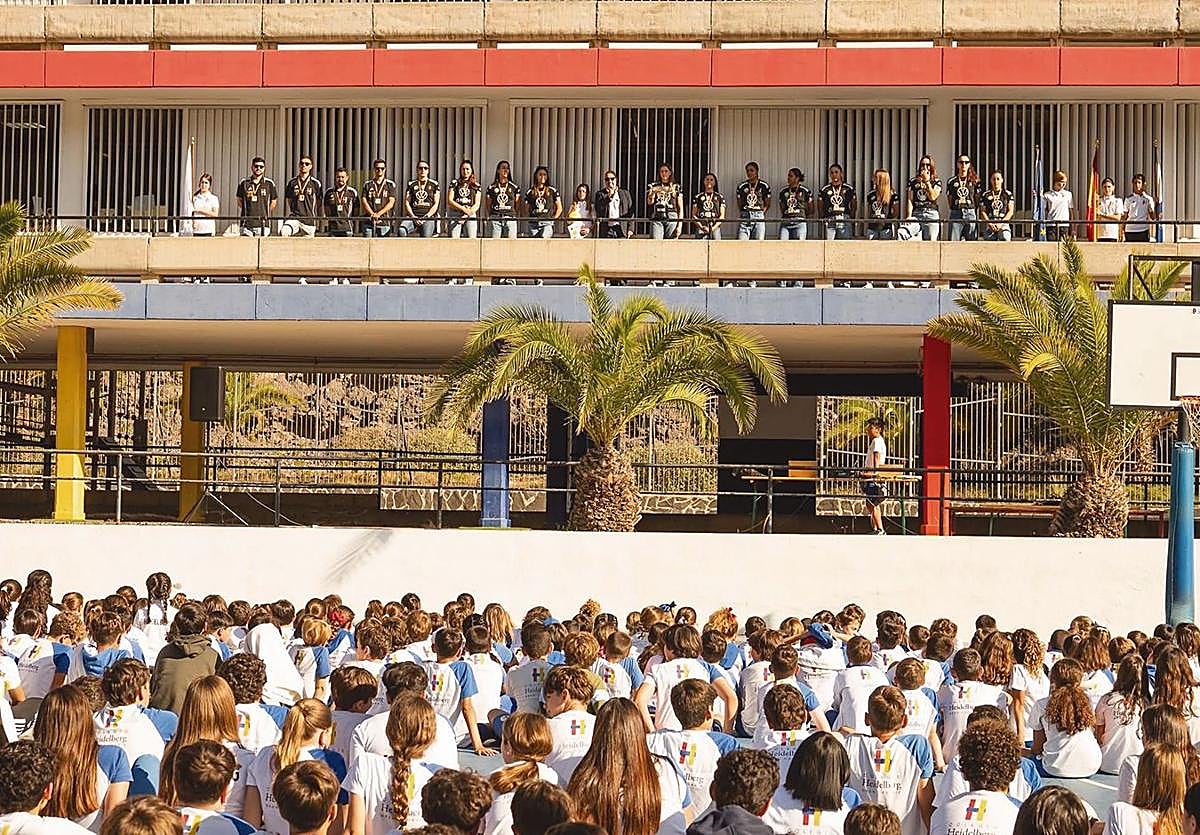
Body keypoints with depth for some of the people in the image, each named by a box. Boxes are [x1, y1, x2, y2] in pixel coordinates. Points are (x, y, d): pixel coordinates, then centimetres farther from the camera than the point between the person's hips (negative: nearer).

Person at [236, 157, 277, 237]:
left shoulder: (269, 184, 6)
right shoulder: (244, 183, 8)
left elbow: (274, 202, 14)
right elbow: (239, 201, 17)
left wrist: (265, 214, 10)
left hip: (263, 224, -1)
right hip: (247, 224, 1)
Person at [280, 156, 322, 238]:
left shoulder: (316, 184, 7)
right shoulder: (292, 182, 12)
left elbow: (319, 204, 9)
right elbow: (287, 202, 14)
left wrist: (318, 221, 7)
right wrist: (286, 218, 5)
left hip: (309, 221, -1)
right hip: (294, 218, 1)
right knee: (284, 231, -30)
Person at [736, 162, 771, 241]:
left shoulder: (764, 186, 6)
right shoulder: (741, 186, 9)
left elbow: (767, 204, 12)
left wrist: (762, 212, 3)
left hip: (759, 217, -1)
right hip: (745, 217, 1)